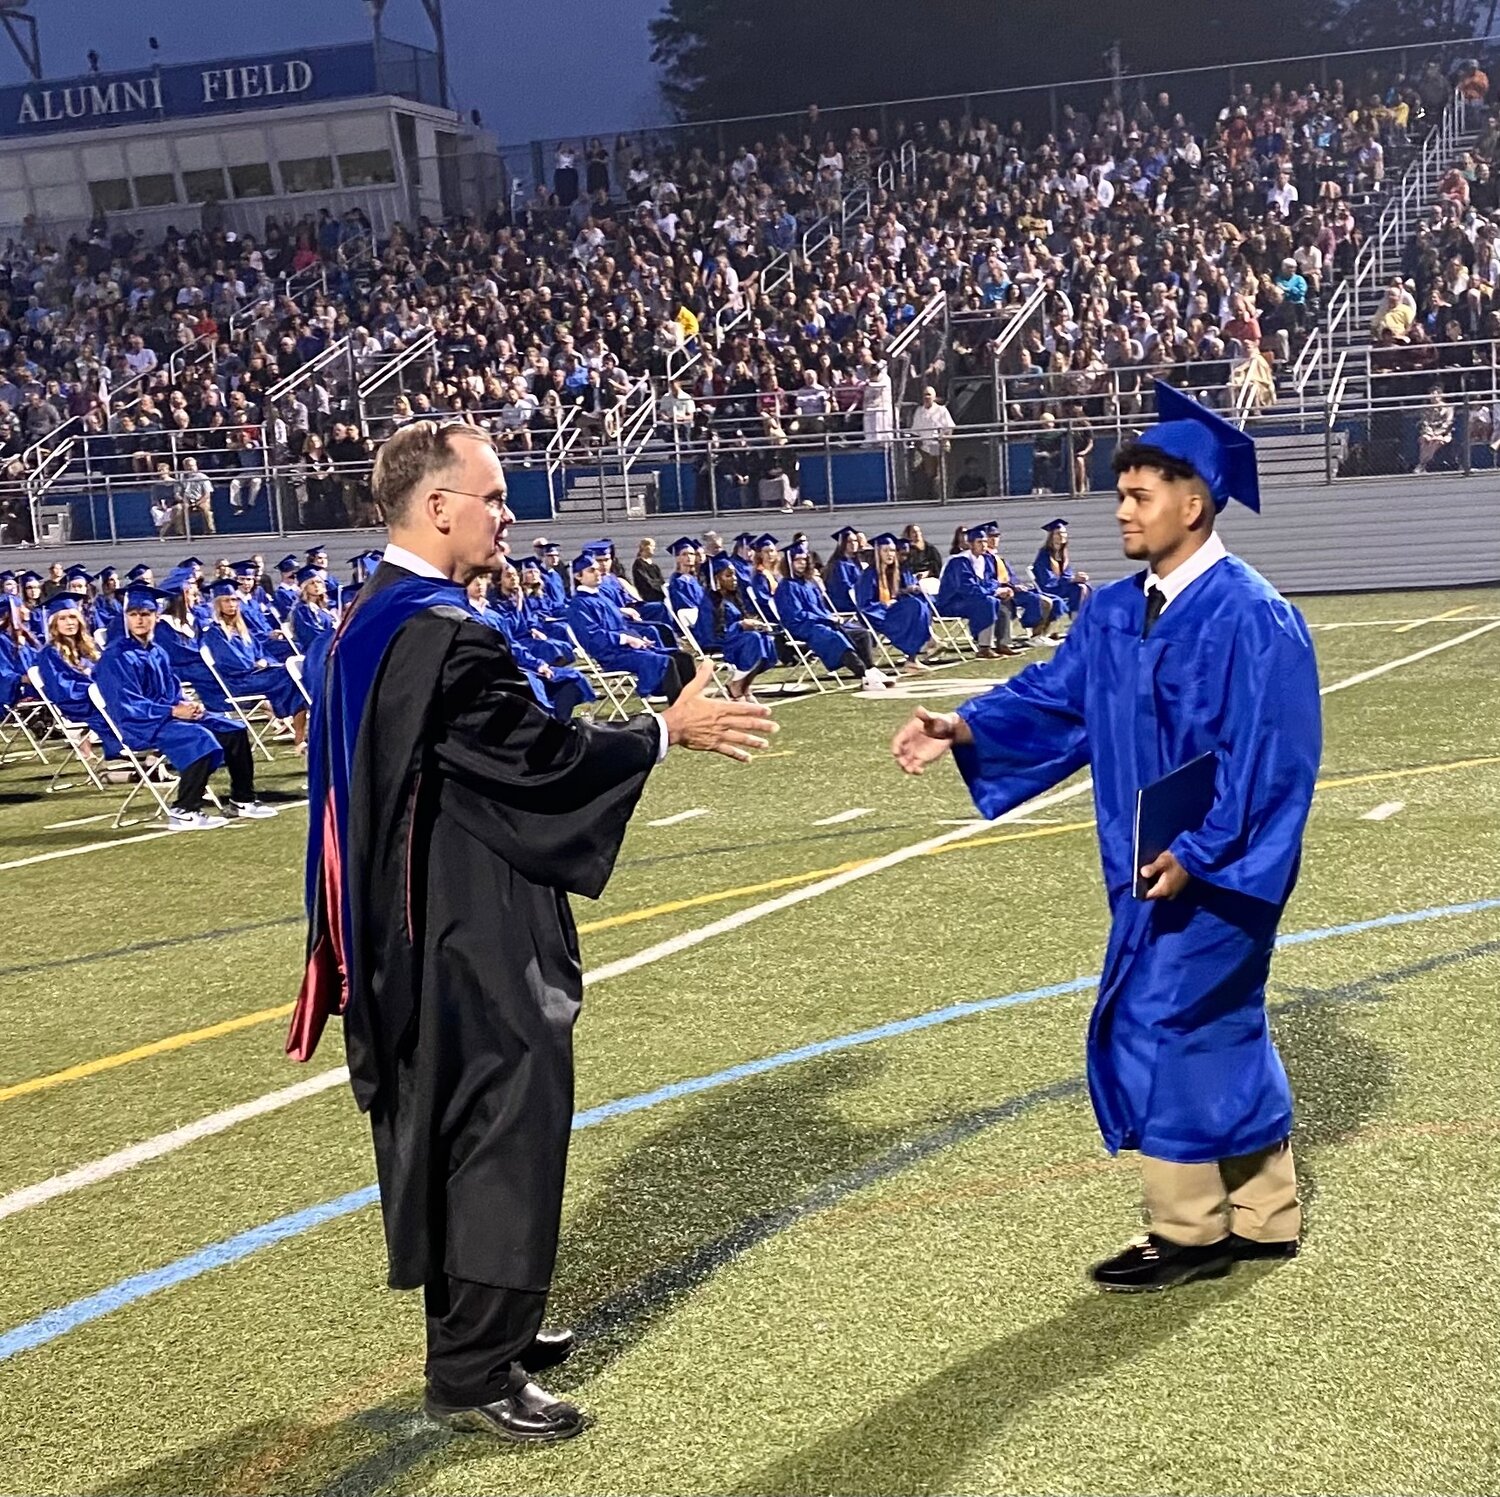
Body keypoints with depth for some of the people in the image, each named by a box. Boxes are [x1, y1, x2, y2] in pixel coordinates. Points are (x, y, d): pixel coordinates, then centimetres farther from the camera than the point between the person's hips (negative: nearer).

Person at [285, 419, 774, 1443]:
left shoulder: (374, 620, 10)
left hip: (418, 924, 11)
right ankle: (476, 1375, 6)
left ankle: (476, 1327, 31)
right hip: (474, 934, -11)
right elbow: (539, 756, -19)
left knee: (455, 1124, 18)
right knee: (506, 1129, -2)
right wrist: (667, 732, -9)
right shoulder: (445, 636, -23)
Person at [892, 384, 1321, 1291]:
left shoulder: (1252, 618, -18)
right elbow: (1054, 698, 4)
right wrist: (966, 728, -11)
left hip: (1219, 868, -8)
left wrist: (1198, 852, -24)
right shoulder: (1117, 614, 7)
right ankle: (1265, 1217, 28)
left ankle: (1189, 1232, 10)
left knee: (1162, 1029, -5)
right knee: (1224, 1031, 15)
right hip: (1154, 863, 8)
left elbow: (1270, 759, -21)